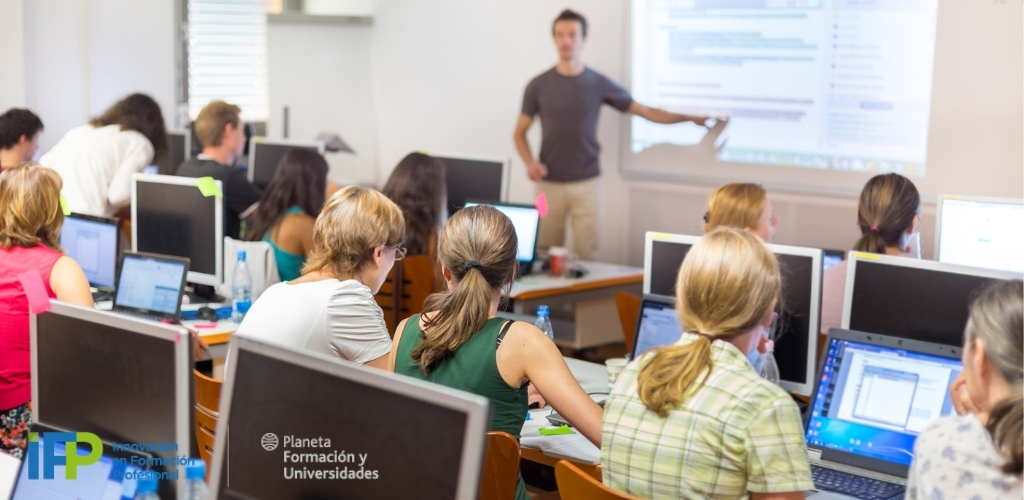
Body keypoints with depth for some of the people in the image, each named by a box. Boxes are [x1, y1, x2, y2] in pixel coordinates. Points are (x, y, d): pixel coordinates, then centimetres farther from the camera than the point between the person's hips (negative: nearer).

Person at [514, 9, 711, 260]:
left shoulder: (599, 84, 2)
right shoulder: (538, 86, 1)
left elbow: (647, 112, 7)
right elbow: (520, 132, 8)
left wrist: (691, 118, 1)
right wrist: (529, 162, -11)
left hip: (586, 183, 0)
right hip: (549, 184, 0)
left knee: (586, 255, -2)